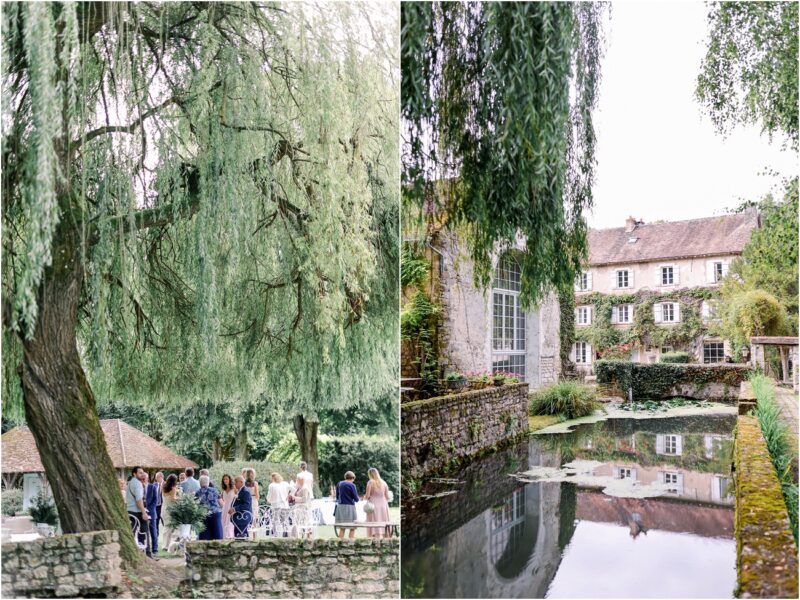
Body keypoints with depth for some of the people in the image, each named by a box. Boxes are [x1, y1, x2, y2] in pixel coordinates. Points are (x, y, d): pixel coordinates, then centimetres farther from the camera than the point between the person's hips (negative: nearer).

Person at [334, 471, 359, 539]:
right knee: (352, 528, 4)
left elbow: (337, 496, 14)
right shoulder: (352, 485, -10)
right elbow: (356, 499, -7)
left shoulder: (339, 484, 6)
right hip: (349, 507, -5)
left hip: (340, 506, 5)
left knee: (342, 527, 14)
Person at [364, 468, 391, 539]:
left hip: (373, 505, -4)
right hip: (383, 505, 4)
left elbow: (367, 496, -7)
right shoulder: (384, 483, 8)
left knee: (375, 528, -3)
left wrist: (364, 497, 14)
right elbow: (387, 497, 8)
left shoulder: (370, 482, -4)